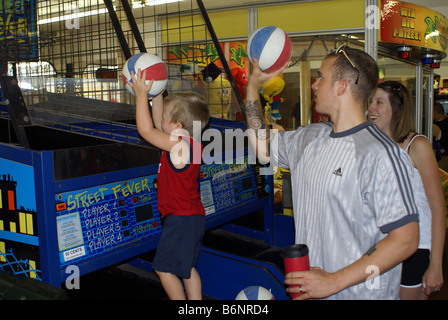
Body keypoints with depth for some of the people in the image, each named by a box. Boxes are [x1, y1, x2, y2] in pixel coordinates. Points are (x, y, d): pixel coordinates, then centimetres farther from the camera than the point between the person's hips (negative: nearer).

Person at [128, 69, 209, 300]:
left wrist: (141, 95, -14)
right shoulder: (190, 142, 4)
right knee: (187, 268, 20)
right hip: (193, 217, 10)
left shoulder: (179, 145, -22)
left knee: (164, 268, 3)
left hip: (181, 219, -10)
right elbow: (157, 124, 15)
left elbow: (145, 130, -20)